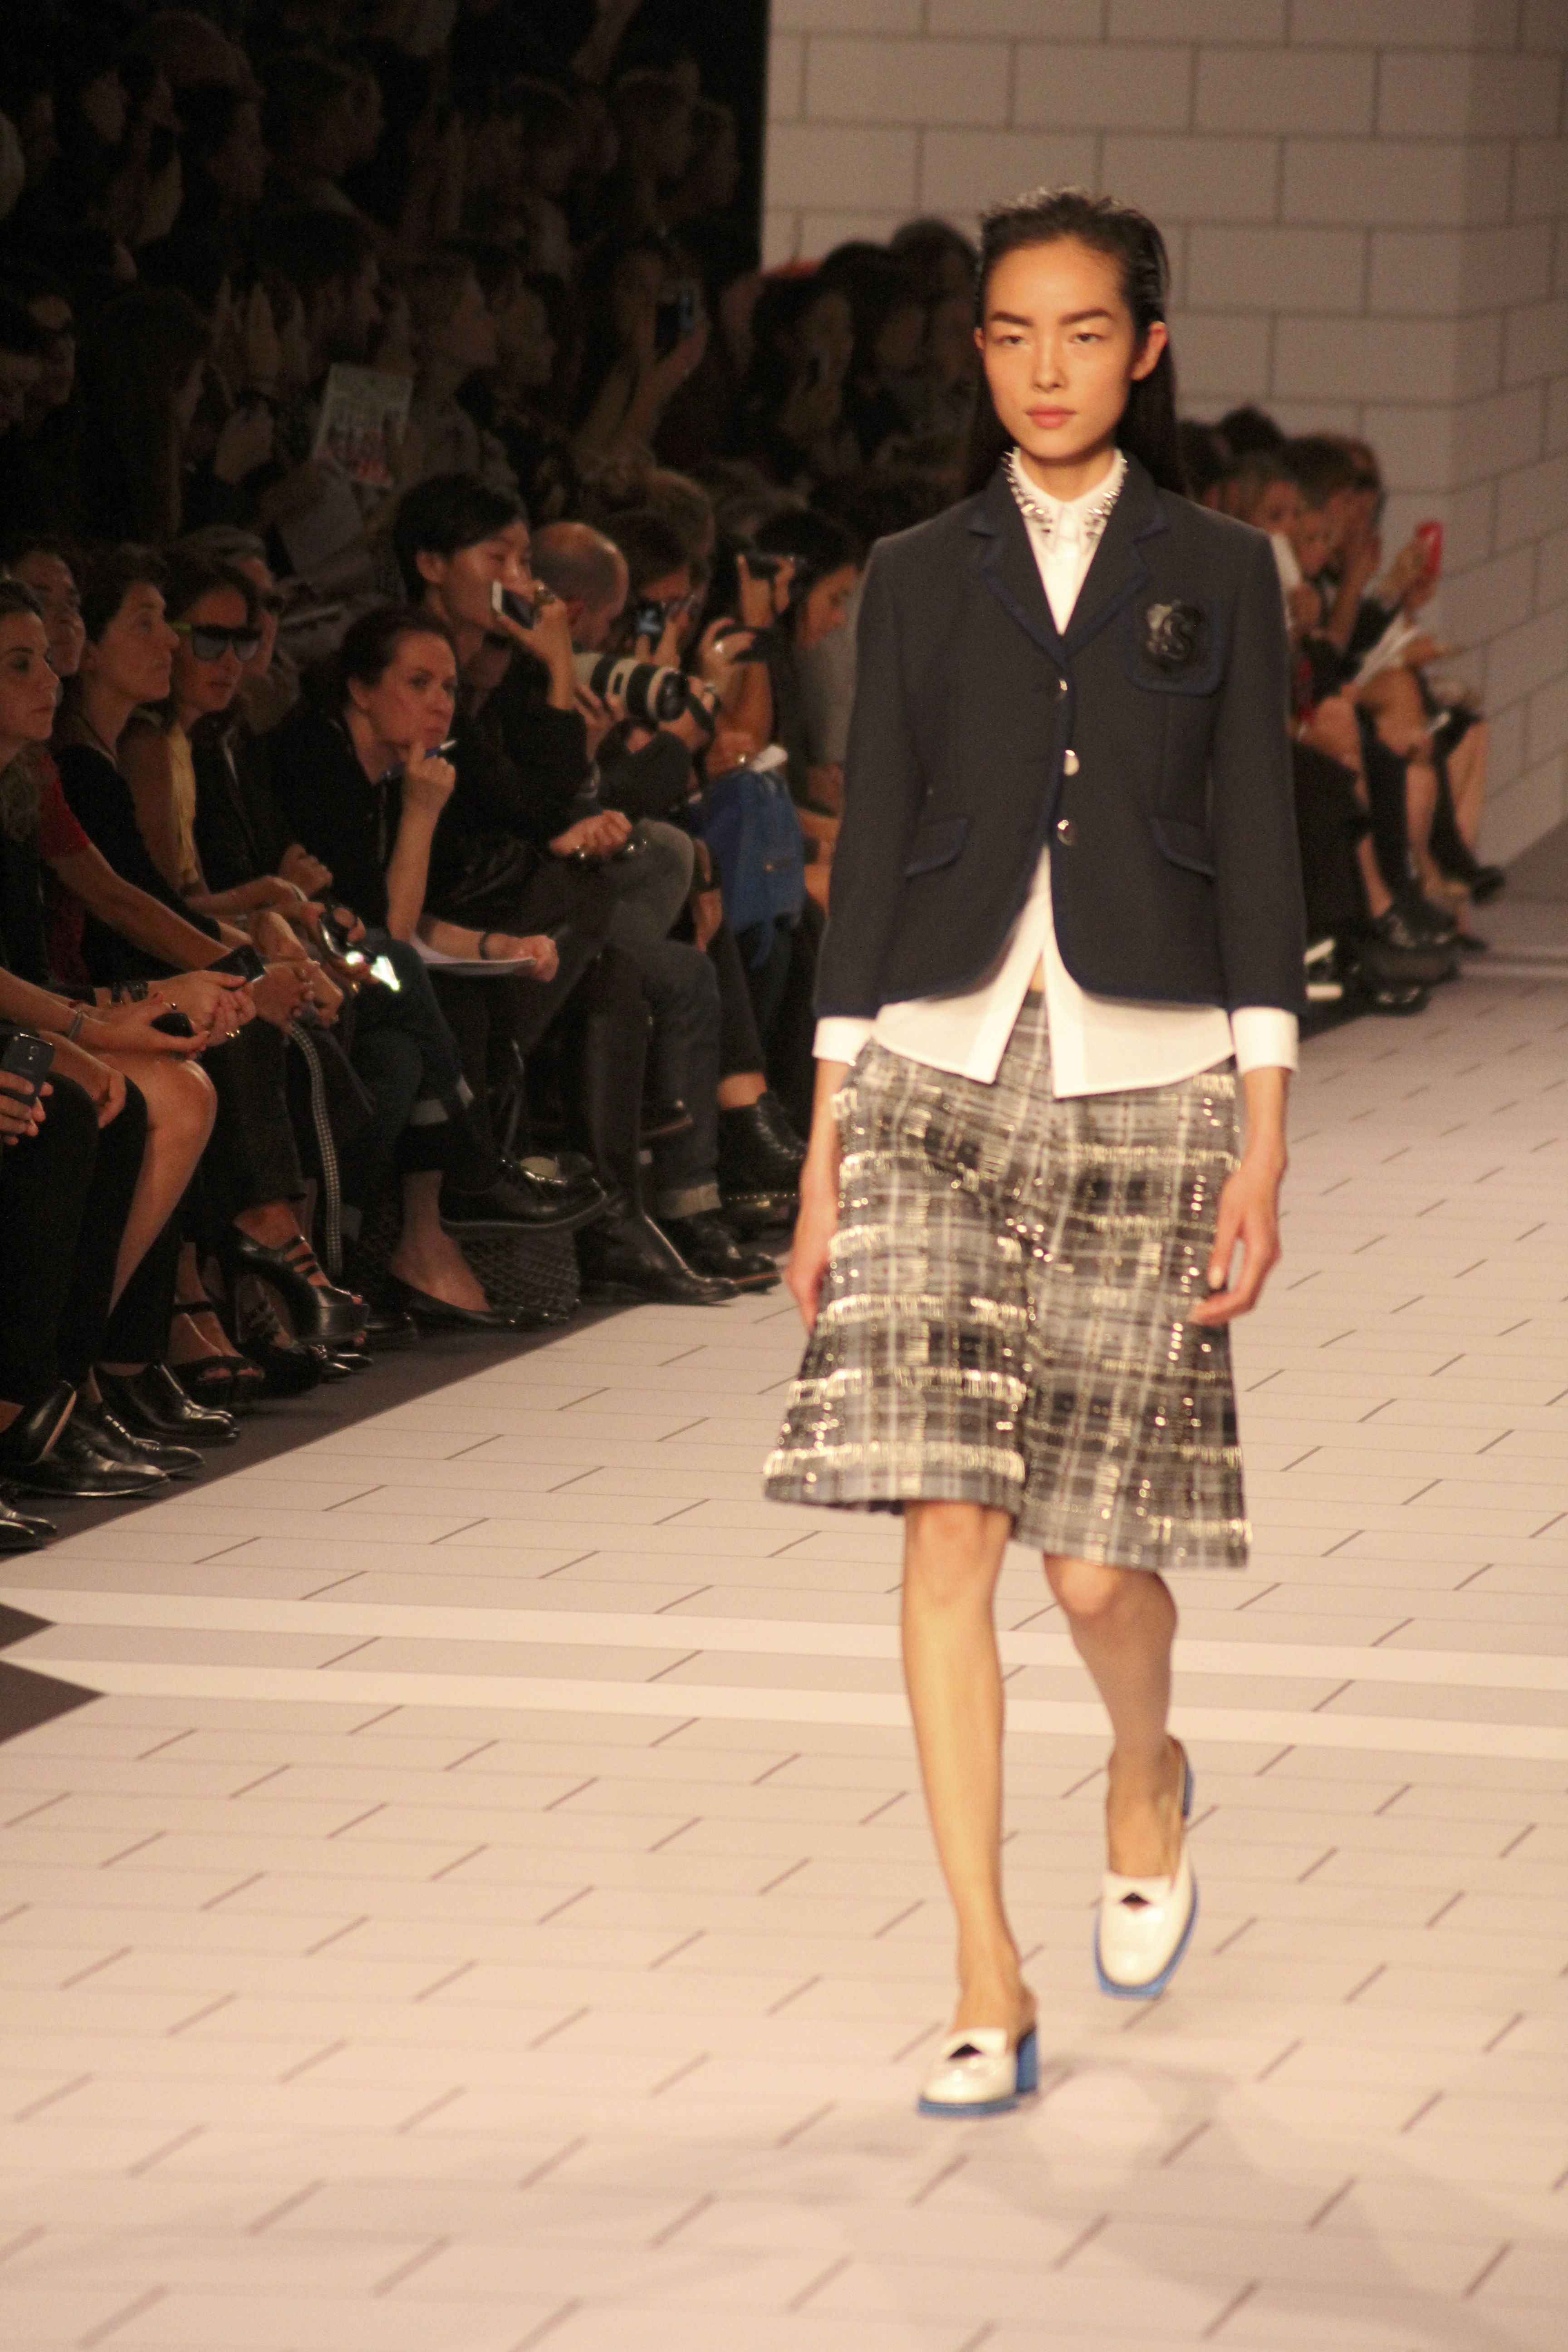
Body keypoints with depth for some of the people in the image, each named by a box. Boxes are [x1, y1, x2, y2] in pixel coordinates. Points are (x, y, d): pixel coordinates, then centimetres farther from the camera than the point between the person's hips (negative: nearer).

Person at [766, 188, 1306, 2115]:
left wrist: (1262, 1153, -3)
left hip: (1140, 1091, -1)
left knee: (1097, 1556, -2)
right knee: (949, 1528, -8)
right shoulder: (919, 582, 8)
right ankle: (988, 1984, -3)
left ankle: (1147, 1777, 33)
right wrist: (825, 1147, 5)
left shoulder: (1216, 578, 5)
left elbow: (1259, 868, 3)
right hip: (940, 1085, 1)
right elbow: (870, 857, 9)